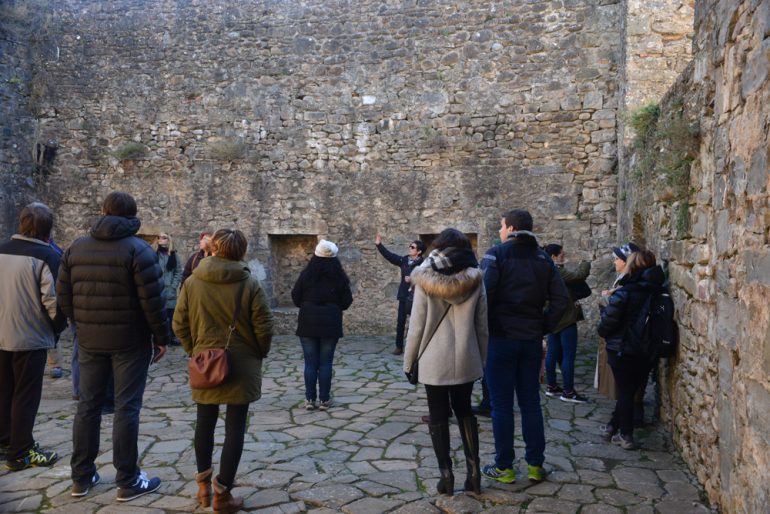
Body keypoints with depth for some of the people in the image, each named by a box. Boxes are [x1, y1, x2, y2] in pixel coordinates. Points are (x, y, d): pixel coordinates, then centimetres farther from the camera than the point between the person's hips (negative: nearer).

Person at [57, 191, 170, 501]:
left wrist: (81, 325, 18)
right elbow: (152, 300, -15)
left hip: (89, 340, 5)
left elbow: (63, 294, 7)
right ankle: (128, 482, 8)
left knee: (88, 406, 14)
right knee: (126, 408, 1)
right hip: (130, 341, -5)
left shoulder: (76, 248, 5)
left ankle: (81, 477, 23)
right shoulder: (138, 250, -11)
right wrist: (161, 337, -5)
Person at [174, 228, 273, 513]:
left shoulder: (192, 282, -4)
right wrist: (259, 354, 8)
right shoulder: (250, 284, -10)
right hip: (241, 365, -2)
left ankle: (203, 485, 29)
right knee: (235, 428, 4)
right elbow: (264, 327, -9)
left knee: (205, 423, 18)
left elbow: (180, 324, 0)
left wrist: (194, 350, 15)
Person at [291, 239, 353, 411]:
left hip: (308, 323, 0)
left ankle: (310, 399, 10)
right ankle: (324, 399, 9)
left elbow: (295, 297, 0)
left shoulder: (306, 274, -5)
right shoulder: (339, 276, -5)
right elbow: (347, 301, -1)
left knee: (310, 362, 7)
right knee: (326, 362, 6)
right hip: (331, 324, 0)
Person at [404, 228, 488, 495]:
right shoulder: (475, 280, -2)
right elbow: (482, 325, 2)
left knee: (439, 416, 10)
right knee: (464, 411, 19)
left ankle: (446, 474, 13)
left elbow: (417, 325, -8)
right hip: (466, 360, 3)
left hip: (434, 361, -3)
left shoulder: (426, 280, -9)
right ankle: (473, 470, 16)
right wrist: (482, 359, 12)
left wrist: (409, 361, 1)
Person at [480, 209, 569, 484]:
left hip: (500, 338, -5)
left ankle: (503, 467, 11)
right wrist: (543, 327, 7)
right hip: (531, 340, 5)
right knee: (531, 403, 13)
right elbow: (561, 299, 2)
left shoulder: (496, 254, -8)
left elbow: (484, 294, -19)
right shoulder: (543, 259, 8)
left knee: (502, 405, 4)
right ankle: (535, 465, 19)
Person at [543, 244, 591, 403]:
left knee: (553, 353, 13)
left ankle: (551, 386, 20)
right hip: (565, 319, -10)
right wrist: (585, 264, -5)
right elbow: (579, 275, -23)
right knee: (568, 355, -4)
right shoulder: (557, 271, -19)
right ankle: (568, 392, -1)